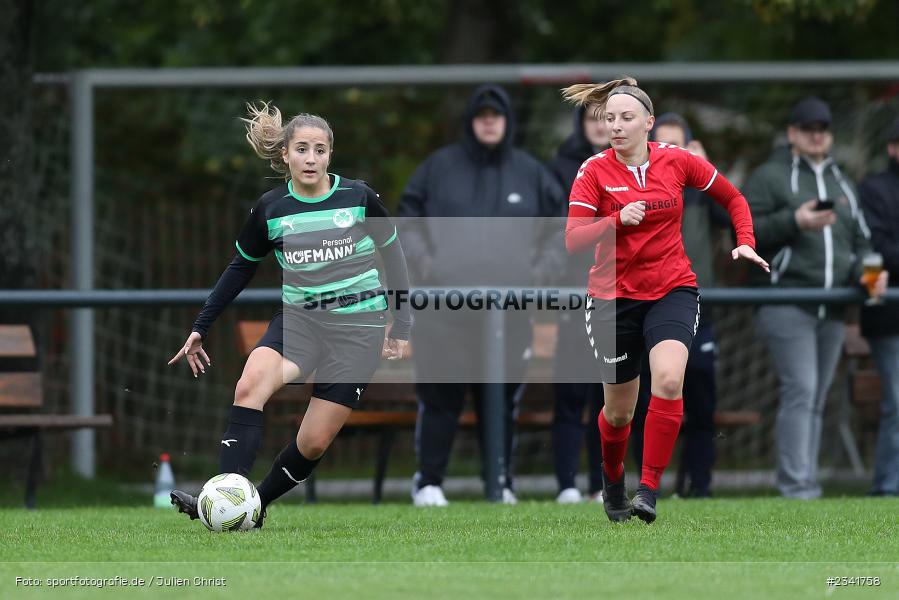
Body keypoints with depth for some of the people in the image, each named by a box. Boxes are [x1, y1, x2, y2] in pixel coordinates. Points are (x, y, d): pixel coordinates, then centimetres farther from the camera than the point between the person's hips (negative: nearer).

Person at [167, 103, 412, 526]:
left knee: (314, 442, -7)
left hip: (357, 327, -1)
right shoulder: (270, 208, 1)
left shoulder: (358, 197, -3)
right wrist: (200, 327, 14)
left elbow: (393, 256, 10)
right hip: (299, 317, 1)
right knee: (250, 385, -29)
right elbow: (241, 268, 15)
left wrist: (401, 326, 9)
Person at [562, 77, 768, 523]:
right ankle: (612, 483, 39)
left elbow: (732, 198, 12)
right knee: (619, 410, 8)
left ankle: (649, 489, -21)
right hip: (614, 297, 0)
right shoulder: (594, 171, -8)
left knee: (668, 381, -26)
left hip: (673, 290, 0)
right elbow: (573, 240, -16)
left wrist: (745, 243, -1)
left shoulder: (677, 161, -3)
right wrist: (618, 220, -29)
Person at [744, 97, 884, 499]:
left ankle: (806, 484, 12)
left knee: (816, 400, 8)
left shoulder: (842, 184, 22)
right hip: (786, 303, -7)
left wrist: (863, 272, 5)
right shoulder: (770, 177, 1)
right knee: (800, 390, -17)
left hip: (831, 310, 7)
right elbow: (745, 231, -8)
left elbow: (859, 238, 26)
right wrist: (794, 222, -20)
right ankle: (795, 483, -19)